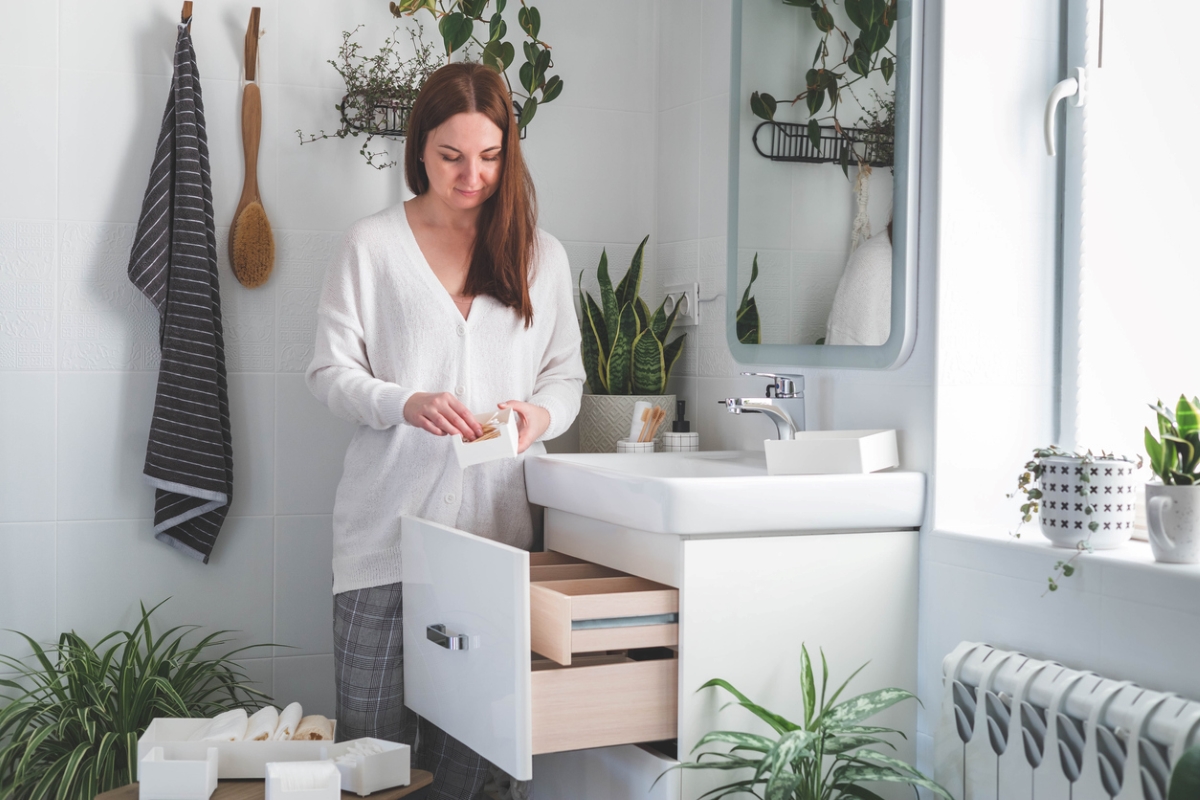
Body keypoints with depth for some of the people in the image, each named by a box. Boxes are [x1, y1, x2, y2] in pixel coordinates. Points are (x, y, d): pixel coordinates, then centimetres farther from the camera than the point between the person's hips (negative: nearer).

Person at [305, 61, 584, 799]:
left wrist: (539, 414, -10)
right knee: (371, 727, 0)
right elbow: (330, 369, 2)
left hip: (495, 521, 2)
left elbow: (567, 374, 13)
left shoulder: (541, 256, 12)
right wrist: (405, 405, -18)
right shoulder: (372, 246, 4)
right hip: (389, 522, -2)